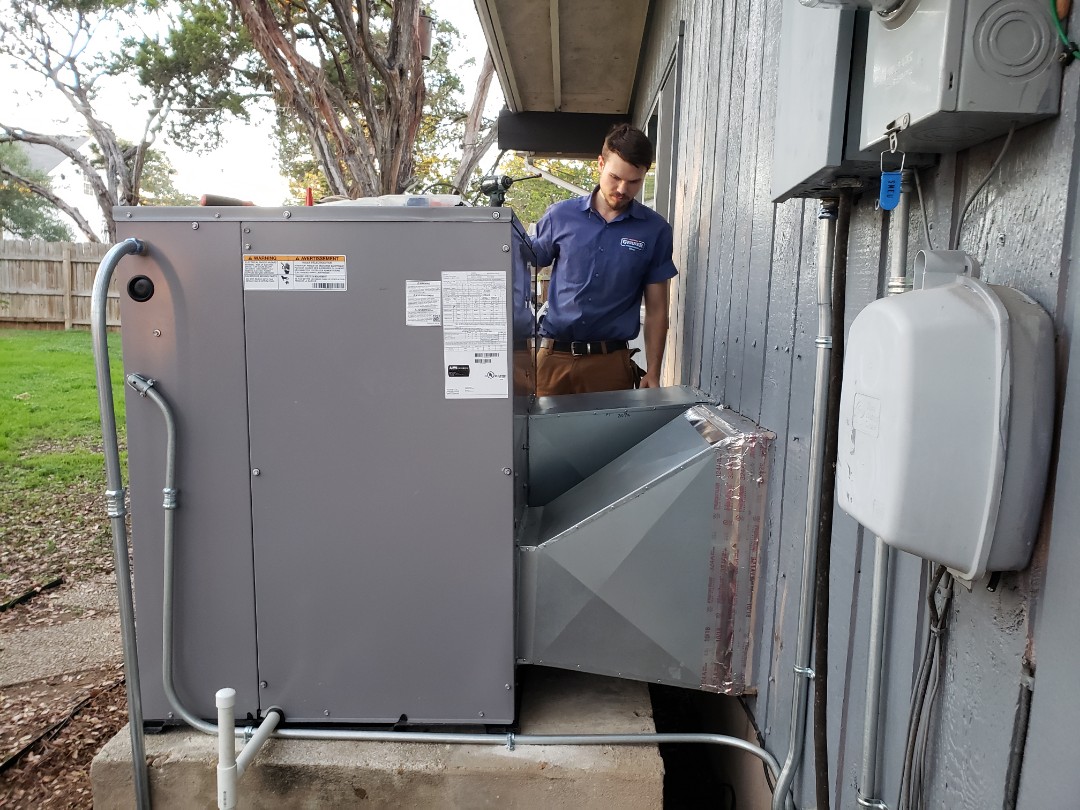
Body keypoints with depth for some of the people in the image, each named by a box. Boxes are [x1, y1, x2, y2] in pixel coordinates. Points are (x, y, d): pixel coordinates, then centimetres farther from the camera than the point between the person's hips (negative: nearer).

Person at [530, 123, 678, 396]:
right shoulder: (560, 216, 4)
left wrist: (653, 374, 1)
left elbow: (656, 309, 5)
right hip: (553, 356, 1)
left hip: (610, 362, 0)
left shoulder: (655, 230, 4)